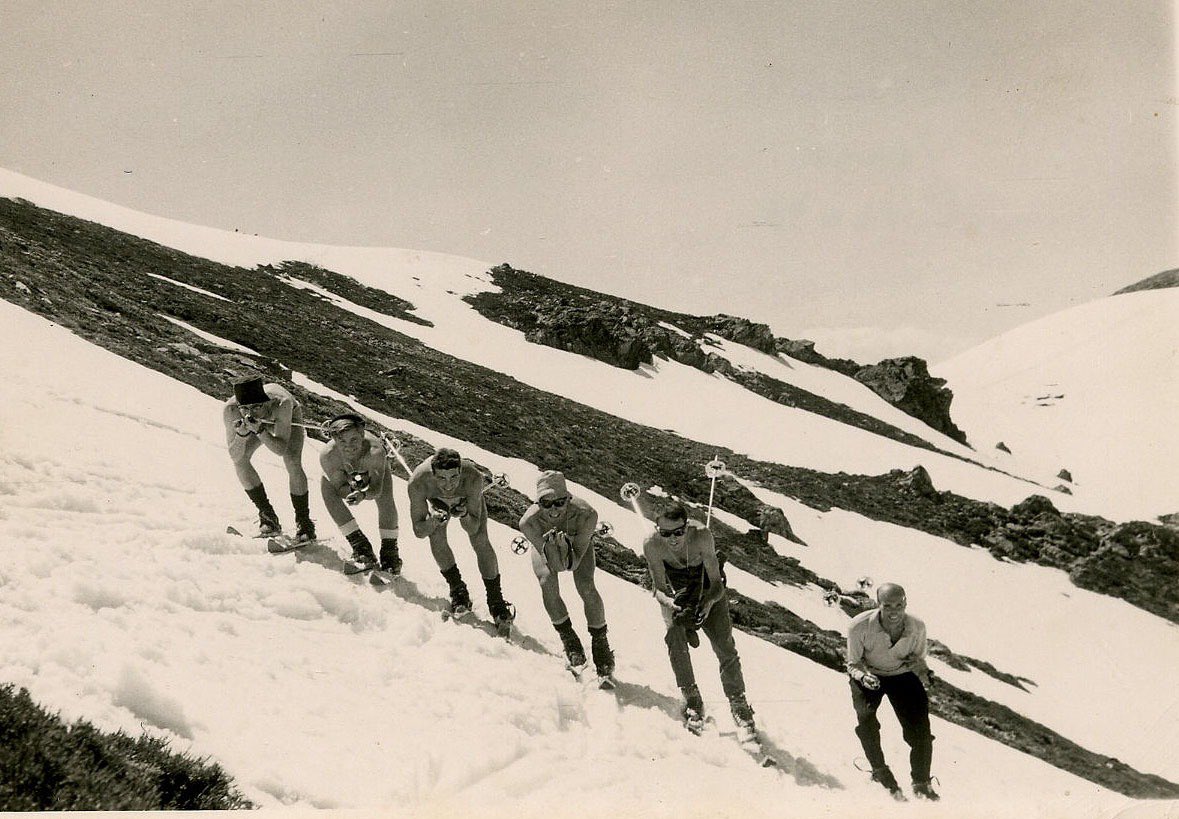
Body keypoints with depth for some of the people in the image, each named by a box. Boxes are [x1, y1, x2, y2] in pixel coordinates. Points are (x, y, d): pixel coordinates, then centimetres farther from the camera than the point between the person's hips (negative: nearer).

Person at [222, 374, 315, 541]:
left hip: (290, 417, -3)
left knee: (293, 463, -23)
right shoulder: (230, 410, -39)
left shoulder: (282, 403, -45)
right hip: (262, 421, 3)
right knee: (241, 460, -17)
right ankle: (268, 517, -2)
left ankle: (304, 522, -6)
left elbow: (281, 449, -43)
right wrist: (241, 434, -53)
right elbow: (235, 457, -34)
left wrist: (259, 431, -58)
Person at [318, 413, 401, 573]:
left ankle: (389, 550, -2)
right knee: (327, 489, -22)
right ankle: (359, 544, -10)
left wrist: (363, 495, -65)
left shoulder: (375, 451, -46)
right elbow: (339, 487, -30)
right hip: (343, 471, 2)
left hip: (373, 466, -2)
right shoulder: (327, 456, -41)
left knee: (385, 500, -23)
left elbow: (377, 489, -44)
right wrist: (351, 489, -53)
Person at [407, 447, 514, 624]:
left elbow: (474, 529, -34)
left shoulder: (473, 478, -44)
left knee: (480, 541, -15)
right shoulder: (418, 482, -42)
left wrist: (464, 516, -55)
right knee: (436, 537, -19)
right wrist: (434, 520, -52)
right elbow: (418, 531, -32)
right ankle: (457, 589, 2)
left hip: (468, 497, -1)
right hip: (438, 501, 1)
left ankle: (495, 600, -1)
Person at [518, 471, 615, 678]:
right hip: (543, 544, 0)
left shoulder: (586, 515, -41)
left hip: (578, 541, 0)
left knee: (586, 587, -20)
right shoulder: (529, 522, -39)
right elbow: (557, 566, -33)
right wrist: (551, 546, -52)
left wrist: (564, 545, -53)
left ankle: (600, 642, 1)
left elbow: (573, 564, -35)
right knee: (547, 583, -24)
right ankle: (568, 638, -1)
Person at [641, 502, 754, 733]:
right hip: (675, 591, 1)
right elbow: (659, 588, -24)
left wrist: (708, 602, -48)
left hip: (708, 590, -1)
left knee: (724, 645, -9)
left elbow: (716, 584, -28)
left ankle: (738, 702, 7)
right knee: (674, 636, -21)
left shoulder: (702, 536, -35)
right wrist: (669, 602, -45)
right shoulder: (652, 544, -32)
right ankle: (692, 699, -7)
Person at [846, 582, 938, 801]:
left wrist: (922, 671, -22)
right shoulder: (859, 627, -27)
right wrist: (863, 676, -34)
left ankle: (922, 782, 11)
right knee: (865, 715, -28)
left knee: (920, 729, -9)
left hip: (903, 675, 2)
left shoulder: (917, 627, -20)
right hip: (869, 675, -2)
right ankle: (880, 771, -8)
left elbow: (917, 658, 1)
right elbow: (854, 663, -12)